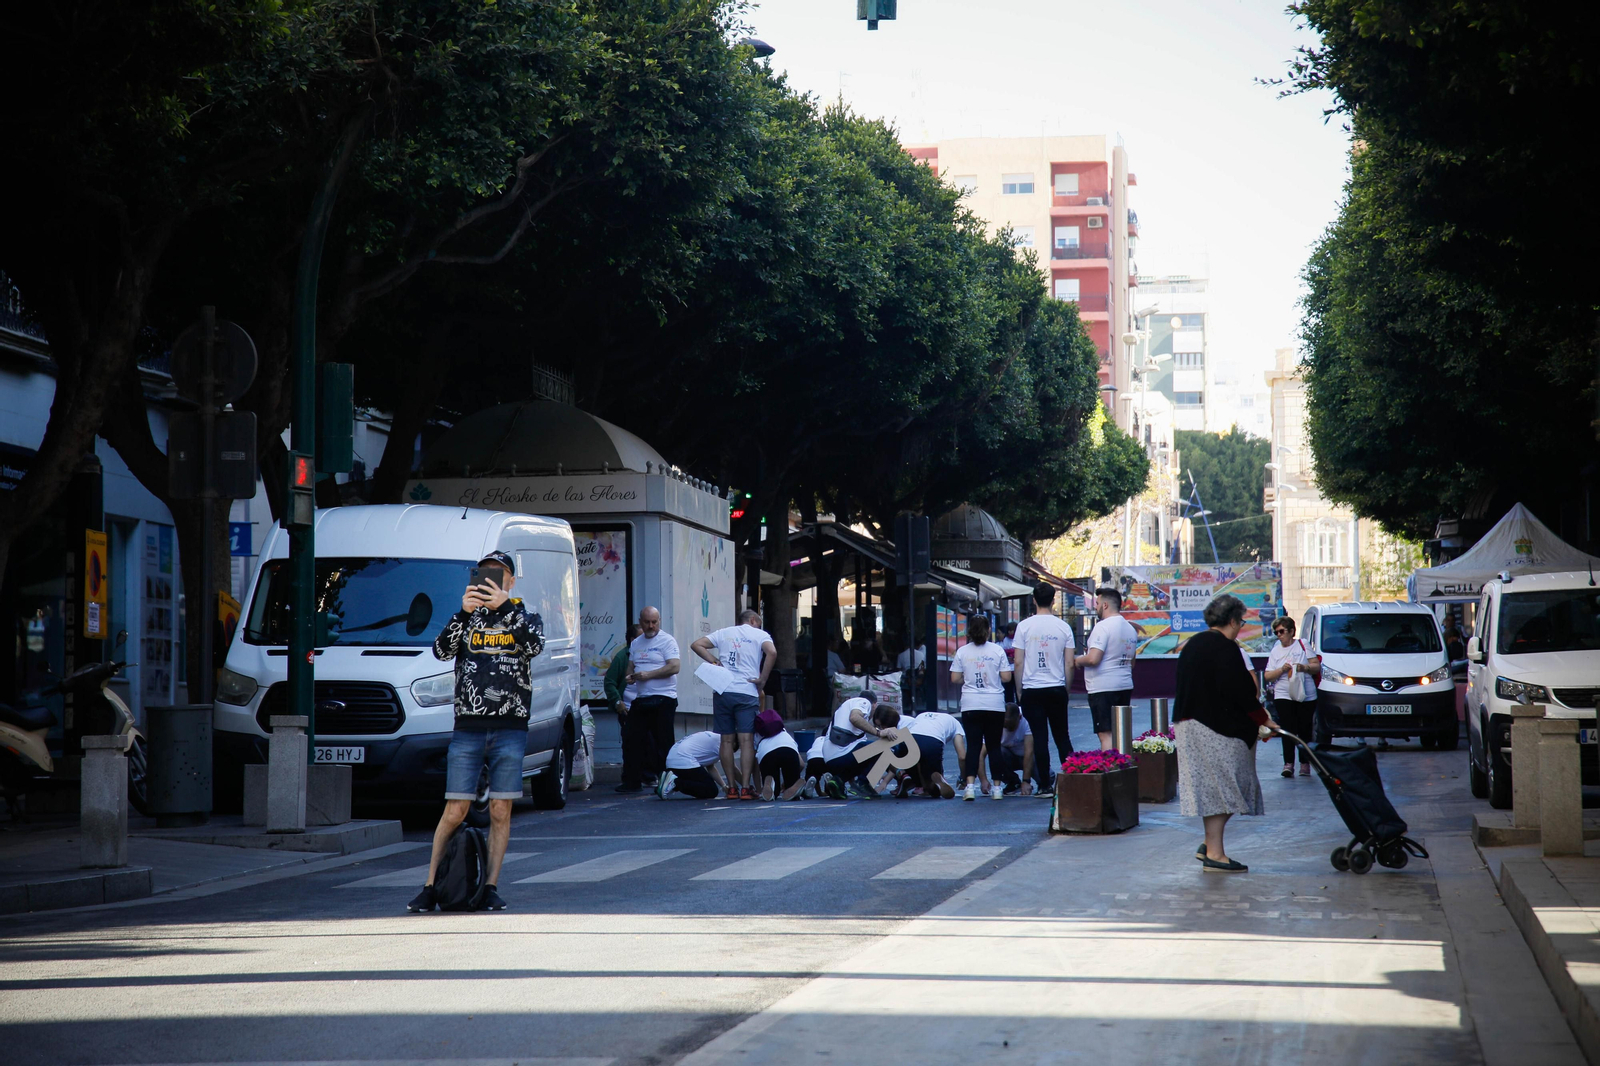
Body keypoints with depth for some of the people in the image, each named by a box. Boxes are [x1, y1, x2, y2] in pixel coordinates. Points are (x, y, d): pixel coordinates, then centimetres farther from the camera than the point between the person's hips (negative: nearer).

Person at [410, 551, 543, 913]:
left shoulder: (526, 617, 10)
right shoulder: (467, 618, 13)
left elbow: (534, 646, -12)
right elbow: (442, 651, -5)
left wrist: (506, 606, -19)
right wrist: (464, 612, -18)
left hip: (510, 729, 0)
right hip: (467, 728, 0)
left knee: (500, 812, 0)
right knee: (454, 811, -3)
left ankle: (491, 888, 5)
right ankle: (431, 887, 0)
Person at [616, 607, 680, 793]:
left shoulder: (666, 641, -4)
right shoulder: (636, 644, 17)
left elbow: (674, 666, -15)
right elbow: (631, 665, 25)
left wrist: (647, 675, -17)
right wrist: (630, 677, 1)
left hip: (663, 699, -7)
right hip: (640, 699, 7)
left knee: (663, 743, -5)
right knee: (632, 739, 3)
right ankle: (633, 781, 9)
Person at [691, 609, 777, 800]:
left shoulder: (724, 632, 16)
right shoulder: (760, 635, 7)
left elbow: (696, 645, 8)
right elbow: (772, 652, -13)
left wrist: (714, 661, 6)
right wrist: (762, 680, -6)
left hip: (722, 692, 3)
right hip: (747, 693, -3)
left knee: (727, 740, 7)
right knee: (746, 740, -4)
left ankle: (732, 788, 8)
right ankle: (745, 788, -9)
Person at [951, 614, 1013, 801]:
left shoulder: (962, 652, -1)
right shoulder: (997, 650, -3)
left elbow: (955, 679, -1)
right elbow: (1006, 677, -3)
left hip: (971, 705, 0)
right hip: (995, 704, 0)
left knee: (973, 745, 0)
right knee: (994, 746, 8)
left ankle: (970, 786, -13)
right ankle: (997, 788, 8)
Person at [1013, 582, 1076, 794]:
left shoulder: (1024, 626, -5)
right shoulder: (1063, 627, -1)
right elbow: (1069, 664, 1)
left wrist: (1019, 690, 6)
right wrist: (1067, 689, 14)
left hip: (1032, 689, -1)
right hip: (1057, 689, 1)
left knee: (1040, 738, 1)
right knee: (1062, 737, 10)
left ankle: (1045, 784, 0)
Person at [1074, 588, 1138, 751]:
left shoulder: (1103, 627, -14)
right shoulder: (1131, 629, 14)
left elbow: (1093, 659, -22)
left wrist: (1077, 660, -3)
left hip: (1103, 688, -9)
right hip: (1125, 687, 9)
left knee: (1106, 735, -10)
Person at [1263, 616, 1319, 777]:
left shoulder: (1303, 645, 8)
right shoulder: (1275, 651, 14)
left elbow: (1317, 667, 4)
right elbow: (1267, 676, 7)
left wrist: (1304, 667, -15)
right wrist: (1282, 670, -10)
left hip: (1306, 696, -1)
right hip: (1283, 696, 1)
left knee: (1305, 731, 0)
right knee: (1288, 730, -10)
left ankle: (1305, 763, 5)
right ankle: (1288, 763, -14)